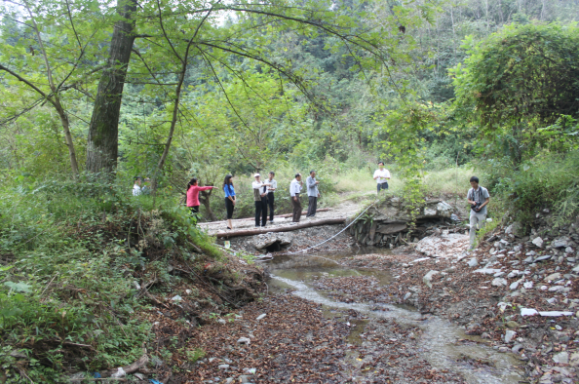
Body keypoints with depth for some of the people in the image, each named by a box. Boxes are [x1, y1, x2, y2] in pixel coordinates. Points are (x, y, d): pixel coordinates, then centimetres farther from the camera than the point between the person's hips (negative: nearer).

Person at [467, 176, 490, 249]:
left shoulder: (483, 190, -9)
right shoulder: (470, 191, 2)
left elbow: (488, 200, -6)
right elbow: (468, 200, 11)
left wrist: (481, 206, -18)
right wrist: (472, 202, -11)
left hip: (481, 212, -3)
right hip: (473, 211, 3)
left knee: (481, 228, 4)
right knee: (472, 227, -1)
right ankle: (472, 244, 4)